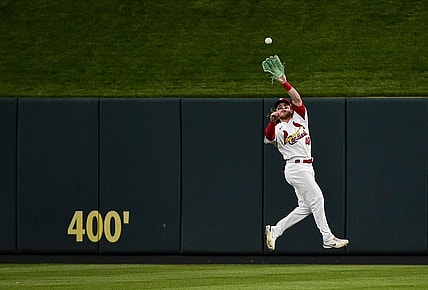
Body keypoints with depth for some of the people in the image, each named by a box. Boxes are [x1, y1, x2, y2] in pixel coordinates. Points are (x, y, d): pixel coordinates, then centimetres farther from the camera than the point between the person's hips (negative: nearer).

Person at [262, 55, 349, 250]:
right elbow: (267, 138, -21)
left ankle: (274, 231, 8)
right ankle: (328, 239, -10)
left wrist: (285, 84, -8)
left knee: (305, 207, 6)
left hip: (306, 167, 7)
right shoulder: (278, 129, 0)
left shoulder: (299, 118, 16)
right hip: (296, 167, -7)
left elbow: (297, 99, 2)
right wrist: (271, 122, -34)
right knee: (316, 198, -11)